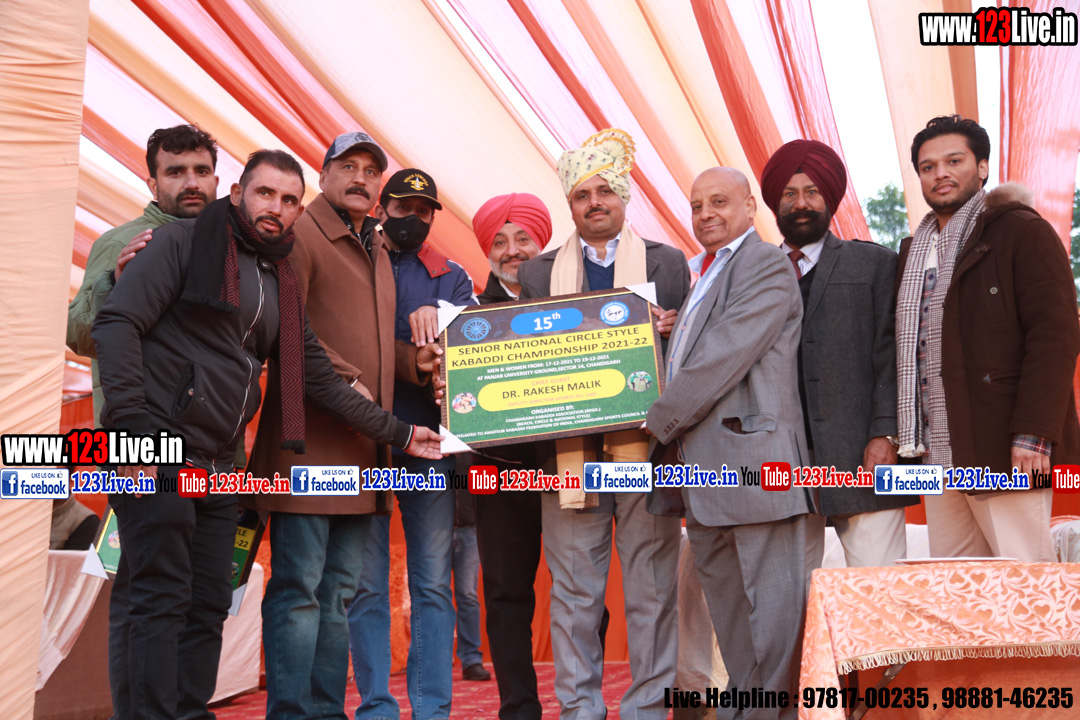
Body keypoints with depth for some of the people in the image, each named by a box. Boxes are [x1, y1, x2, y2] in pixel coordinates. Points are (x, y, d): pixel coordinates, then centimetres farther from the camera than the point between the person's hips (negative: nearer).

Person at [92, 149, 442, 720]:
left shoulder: (283, 282, 18)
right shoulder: (185, 242, -1)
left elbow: (318, 377, 18)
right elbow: (117, 323, -10)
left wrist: (398, 433, 16)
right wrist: (131, 426, -19)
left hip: (217, 465, 7)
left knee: (208, 607, 8)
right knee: (162, 599, -8)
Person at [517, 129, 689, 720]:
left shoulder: (667, 264, 10)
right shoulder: (537, 273, 13)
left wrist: (671, 333, -12)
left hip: (646, 445, -1)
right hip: (569, 451, 1)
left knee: (652, 591, 3)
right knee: (573, 593, 6)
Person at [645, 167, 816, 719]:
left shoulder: (766, 266, -6)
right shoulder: (700, 274, 22)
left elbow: (725, 356, -15)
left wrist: (660, 422, -12)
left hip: (751, 457, -10)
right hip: (704, 466, 10)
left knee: (770, 604, -3)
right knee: (725, 603, 16)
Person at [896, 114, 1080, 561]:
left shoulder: (1024, 232, -2)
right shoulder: (914, 249, 19)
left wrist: (1033, 433, -19)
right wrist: (907, 433, 12)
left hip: (1004, 451, -6)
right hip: (939, 453, 7)